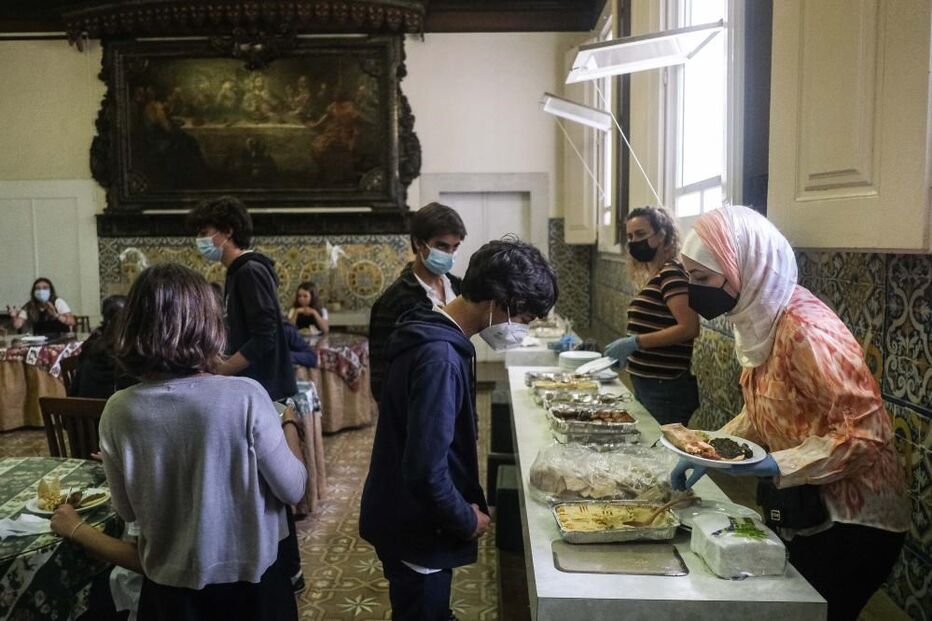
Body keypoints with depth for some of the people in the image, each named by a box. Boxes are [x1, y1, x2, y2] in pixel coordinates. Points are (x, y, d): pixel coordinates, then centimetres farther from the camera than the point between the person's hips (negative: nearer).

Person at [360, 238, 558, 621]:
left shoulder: (433, 335, 2)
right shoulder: (440, 357, -30)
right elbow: (425, 472, -31)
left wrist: (466, 505, 9)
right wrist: (467, 521, -15)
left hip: (412, 521, 9)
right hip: (417, 530, -9)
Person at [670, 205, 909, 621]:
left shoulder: (806, 330, -27)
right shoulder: (760, 319, -1)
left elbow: (865, 433, -27)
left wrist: (779, 467, -35)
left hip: (850, 523, -8)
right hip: (799, 511, 8)